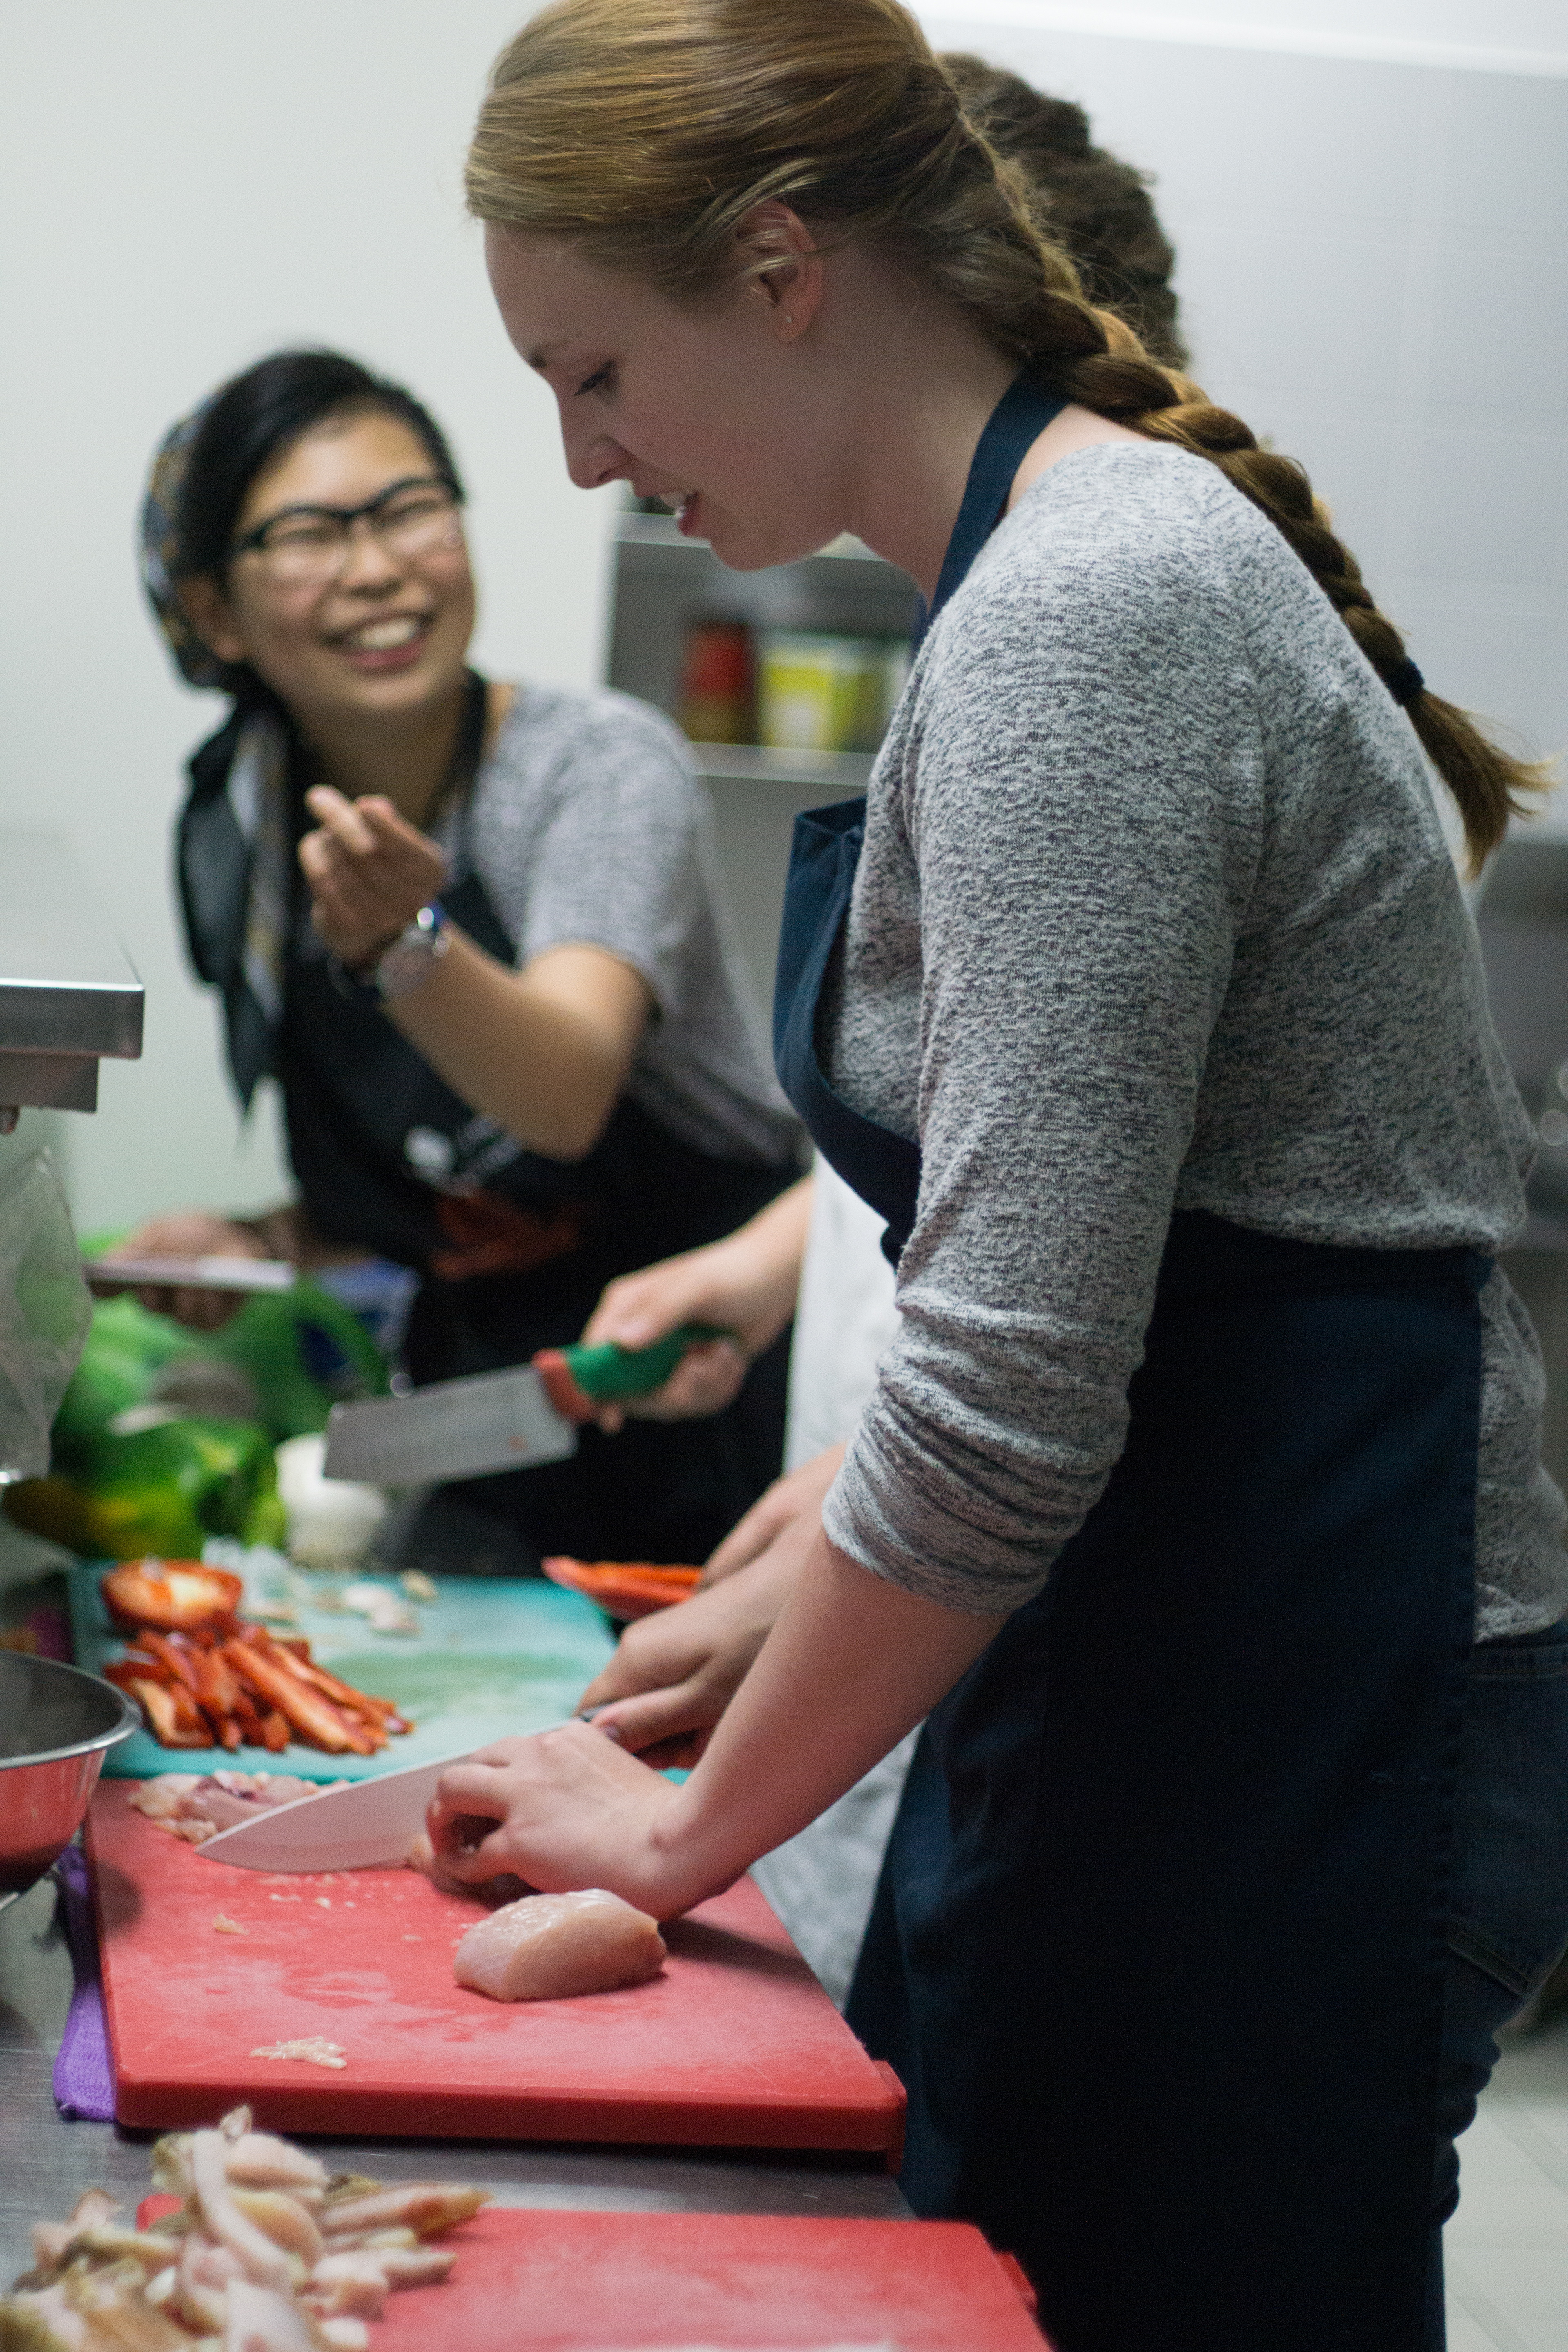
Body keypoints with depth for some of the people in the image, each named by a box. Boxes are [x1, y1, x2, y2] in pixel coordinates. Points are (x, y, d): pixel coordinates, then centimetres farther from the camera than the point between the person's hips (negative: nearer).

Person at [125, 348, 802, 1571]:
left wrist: (400, 942, -48)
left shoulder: (604, 765, -15)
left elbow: (568, 1095, -32)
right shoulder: (239, 835, 2)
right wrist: (271, 1242, -5)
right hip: (488, 1419, 5)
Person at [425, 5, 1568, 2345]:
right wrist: (768, 1597, 17)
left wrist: (695, 1824, -10)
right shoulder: (1092, 555, 12)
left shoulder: (1078, 621, -20)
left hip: (1272, 1749, -10)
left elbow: (1009, 1393, -24)